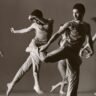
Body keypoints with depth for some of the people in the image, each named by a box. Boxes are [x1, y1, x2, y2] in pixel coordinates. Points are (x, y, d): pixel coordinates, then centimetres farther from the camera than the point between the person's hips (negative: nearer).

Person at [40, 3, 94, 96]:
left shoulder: (87, 26, 15)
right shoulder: (69, 24, 2)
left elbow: (89, 39, 27)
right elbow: (57, 34, 1)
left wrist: (91, 50, 11)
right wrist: (47, 45, -6)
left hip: (74, 54, 4)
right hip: (65, 48, -4)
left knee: (74, 77, -1)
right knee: (46, 58, -23)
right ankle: (40, 50, 12)